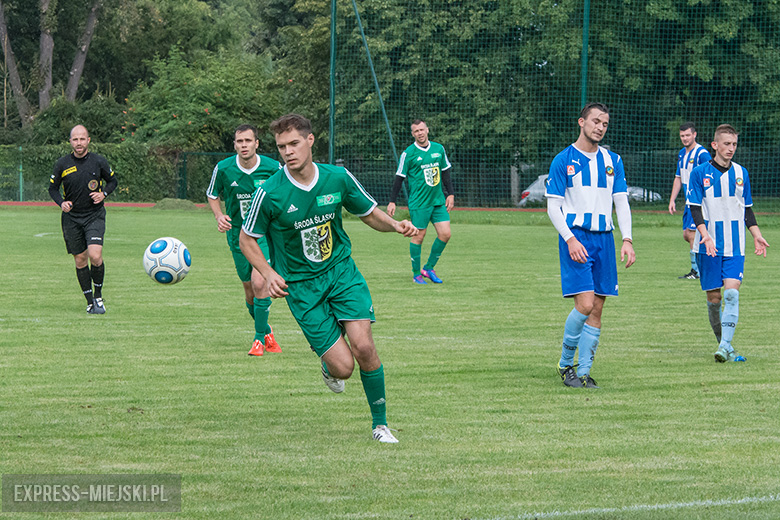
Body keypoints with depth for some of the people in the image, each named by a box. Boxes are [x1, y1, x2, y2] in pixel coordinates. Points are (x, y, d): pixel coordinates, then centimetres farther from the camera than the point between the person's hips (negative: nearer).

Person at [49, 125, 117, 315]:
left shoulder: (99, 161, -3)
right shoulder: (62, 164, -1)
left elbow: (112, 181, 11)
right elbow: (53, 188, 8)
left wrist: (103, 194, -8)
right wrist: (62, 203, -11)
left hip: (95, 215, -2)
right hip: (71, 218, 2)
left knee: (95, 255, -18)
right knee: (80, 261, 4)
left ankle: (98, 295, 3)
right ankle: (90, 302, 17)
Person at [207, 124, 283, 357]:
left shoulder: (273, 168, -12)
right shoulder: (223, 169, -9)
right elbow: (212, 195, 9)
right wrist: (219, 216, -9)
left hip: (266, 234, -2)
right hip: (238, 234, 2)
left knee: (259, 283, -19)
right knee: (250, 291, 7)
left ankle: (260, 338, -5)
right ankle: (266, 331, 34)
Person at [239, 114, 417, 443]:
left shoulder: (338, 178, -7)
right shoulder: (270, 193, -15)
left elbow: (369, 213, 9)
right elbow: (247, 239, -1)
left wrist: (395, 225, -11)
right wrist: (269, 274, -15)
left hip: (341, 271, 2)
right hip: (300, 285, -2)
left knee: (364, 347, -16)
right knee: (343, 366, -11)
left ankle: (380, 424, 3)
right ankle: (328, 366, 29)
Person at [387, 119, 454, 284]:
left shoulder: (438, 149, 7)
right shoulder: (409, 153, -6)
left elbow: (445, 172, 16)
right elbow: (399, 178, -3)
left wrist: (450, 194, 10)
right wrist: (392, 201, -6)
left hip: (438, 201, 5)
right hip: (418, 203, -5)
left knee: (445, 234, -2)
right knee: (418, 236, -2)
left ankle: (429, 268, 13)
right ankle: (416, 274, 11)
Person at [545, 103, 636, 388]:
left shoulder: (612, 161, 12)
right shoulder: (563, 160, -1)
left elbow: (621, 202, 11)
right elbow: (553, 206, -3)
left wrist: (627, 240, -1)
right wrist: (570, 239, -15)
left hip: (604, 238, 5)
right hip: (575, 237, -5)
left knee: (597, 309, 2)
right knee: (585, 303, -15)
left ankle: (583, 372, 7)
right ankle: (565, 363, 3)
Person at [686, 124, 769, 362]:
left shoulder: (741, 173, 10)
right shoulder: (700, 173, -1)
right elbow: (695, 209, -5)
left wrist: (756, 235, 9)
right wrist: (705, 234, -19)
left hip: (735, 246, 2)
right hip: (709, 245, -2)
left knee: (731, 293, -14)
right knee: (713, 298, 1)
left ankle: (725, 346, -19)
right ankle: (722, 341, 18)